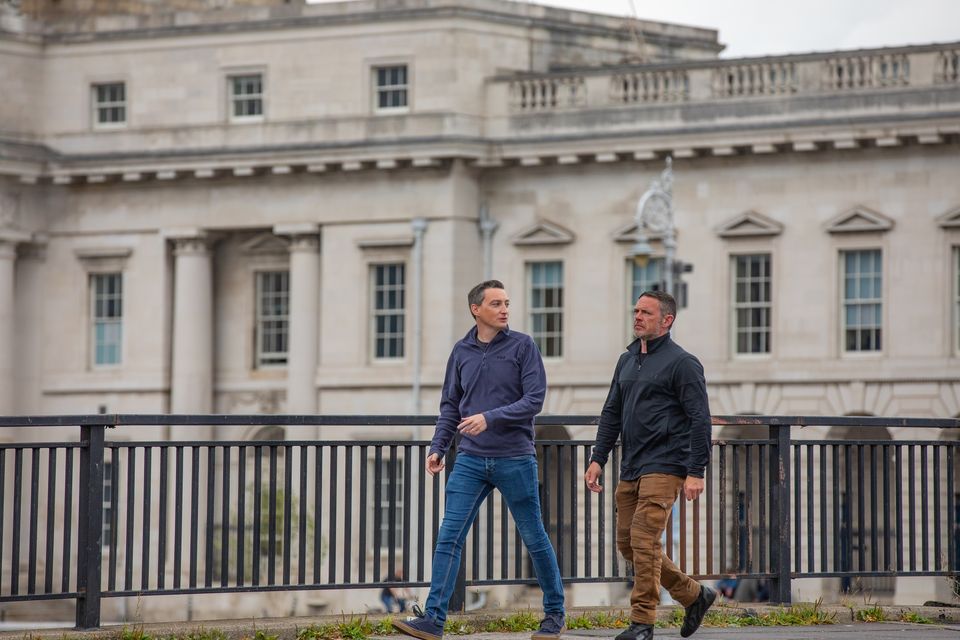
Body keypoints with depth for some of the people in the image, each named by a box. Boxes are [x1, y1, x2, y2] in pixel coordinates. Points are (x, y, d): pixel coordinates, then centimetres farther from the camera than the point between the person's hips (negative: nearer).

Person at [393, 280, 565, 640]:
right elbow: (450, 406, 14)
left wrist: (490, 417, -20)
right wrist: (438, 448, 3)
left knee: (534, 539, 6)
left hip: (515, 458, -3)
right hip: (471, 461, 3)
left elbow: (534, 399, -10)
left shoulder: (522, 346, -2)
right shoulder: (461, 352, 9)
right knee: (449, 538, -7)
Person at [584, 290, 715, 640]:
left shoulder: (681, 363, -6)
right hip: (631, 468, 8)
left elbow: (700, 420, -10)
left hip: (663, 468, -8)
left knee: (644, 541, -13)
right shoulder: (627, 361, 16)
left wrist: (695, 473, -16)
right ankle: (694, 595, 22)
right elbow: (612, 413, 21)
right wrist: (598, 458, 11)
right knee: (627, 543, 9)